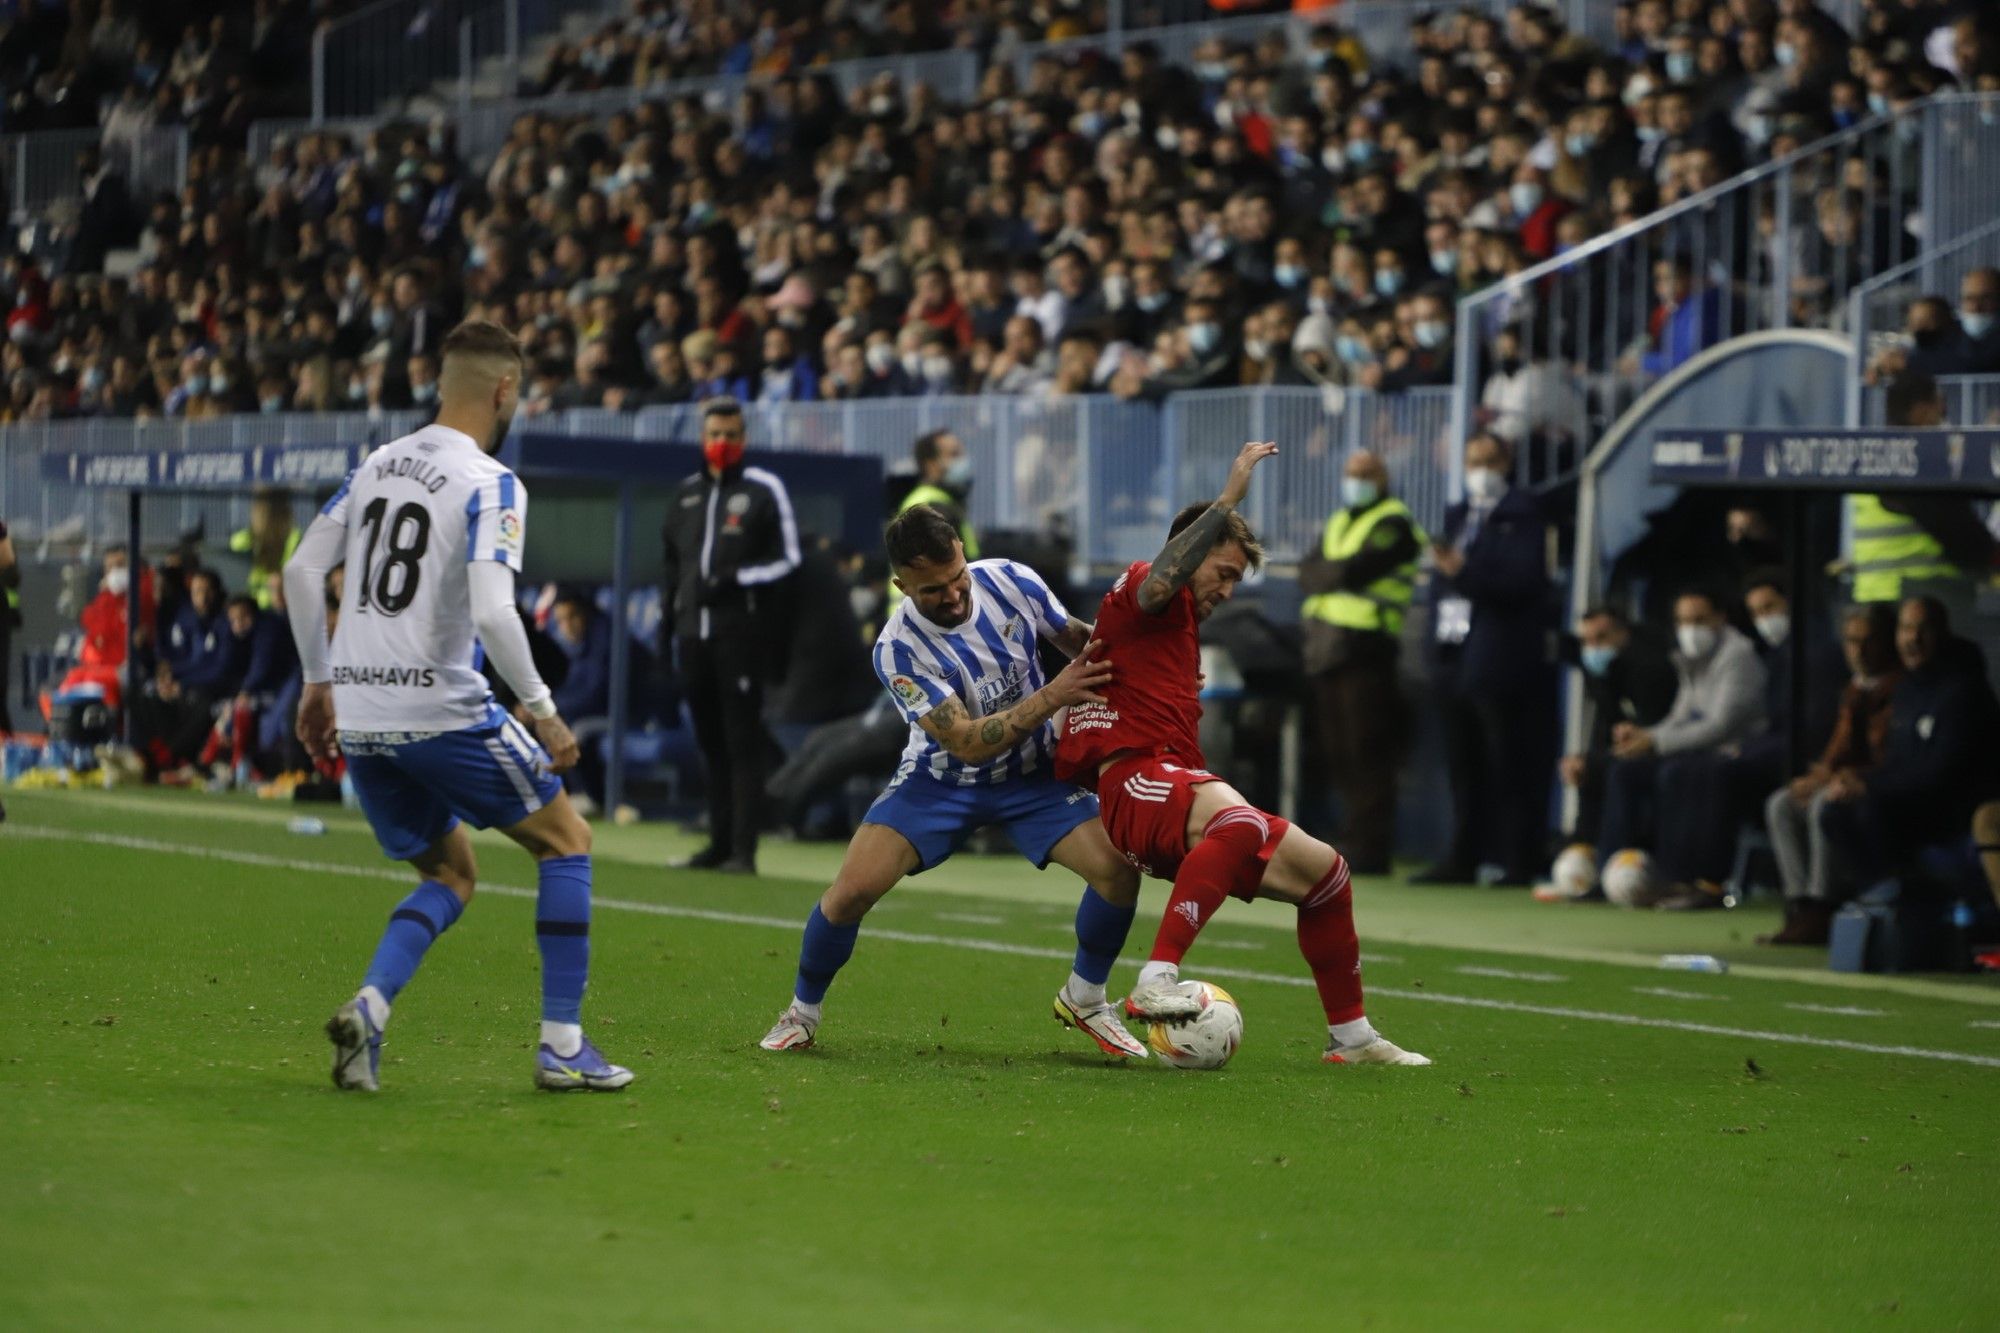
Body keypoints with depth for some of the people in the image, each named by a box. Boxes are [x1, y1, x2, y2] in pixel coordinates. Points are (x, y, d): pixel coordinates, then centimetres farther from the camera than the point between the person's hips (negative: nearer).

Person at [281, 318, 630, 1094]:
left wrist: (318, 681, 20)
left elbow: (300, 573, 11)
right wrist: (542, 709, -11)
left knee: (451, 876, 21)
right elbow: (493, 614, -21)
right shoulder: (490, 485, -10)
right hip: (441, 711, -7)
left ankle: (369, 1008, -4)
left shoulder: (377, 466, 11)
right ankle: (562, 1044, 6)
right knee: (566, 841, 11)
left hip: (358, 717, 7)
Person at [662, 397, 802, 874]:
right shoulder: (687, 494, 17)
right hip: (693, 633, 6)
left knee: (743, 742, -8)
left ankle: (743, 850, -10)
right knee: (711, 742, 10)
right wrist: (669, 611, 16)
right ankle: (720, 844, 16)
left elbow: (788, 558, -5)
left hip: (742, 631, -6)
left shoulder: (764, 490, -1)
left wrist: (734, 579, -16)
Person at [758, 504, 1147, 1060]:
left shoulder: (1011, 582, -16)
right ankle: (801, 1013, 9)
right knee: (852, 889, -20)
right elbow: (966, 742, -30)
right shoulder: (898, 649, -26)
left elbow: (1080, 641, 2)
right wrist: (1052, 696, -38)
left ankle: (1084, 1000, 10)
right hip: (942, 781, -3)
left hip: (1033, 774, 3)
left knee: (1118, 867, -18)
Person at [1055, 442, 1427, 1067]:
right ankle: (1155, 983, -50)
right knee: (1238, 822, -41)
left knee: (1323, 869, 11)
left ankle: (1350, 1035, 23)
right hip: (1136, 779, -10)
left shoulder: (1183, 627, 32)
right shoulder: (1138, 590, 3)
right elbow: (1159, 580, -24)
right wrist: (1227, 502, -22)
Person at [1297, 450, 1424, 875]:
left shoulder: (1392, 524, -2)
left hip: (1364, 649, -8)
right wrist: (1337, 575, -6)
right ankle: (1357, 841, 12)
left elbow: (1356, 570, -14)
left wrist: (1326, 574, 1)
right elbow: (1309, 574, 12)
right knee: (1339, 754, 7)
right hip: (1326, 649, 8)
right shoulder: (1337, 524, 23)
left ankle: (1369, 852, -10)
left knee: (1365, 757, -10)